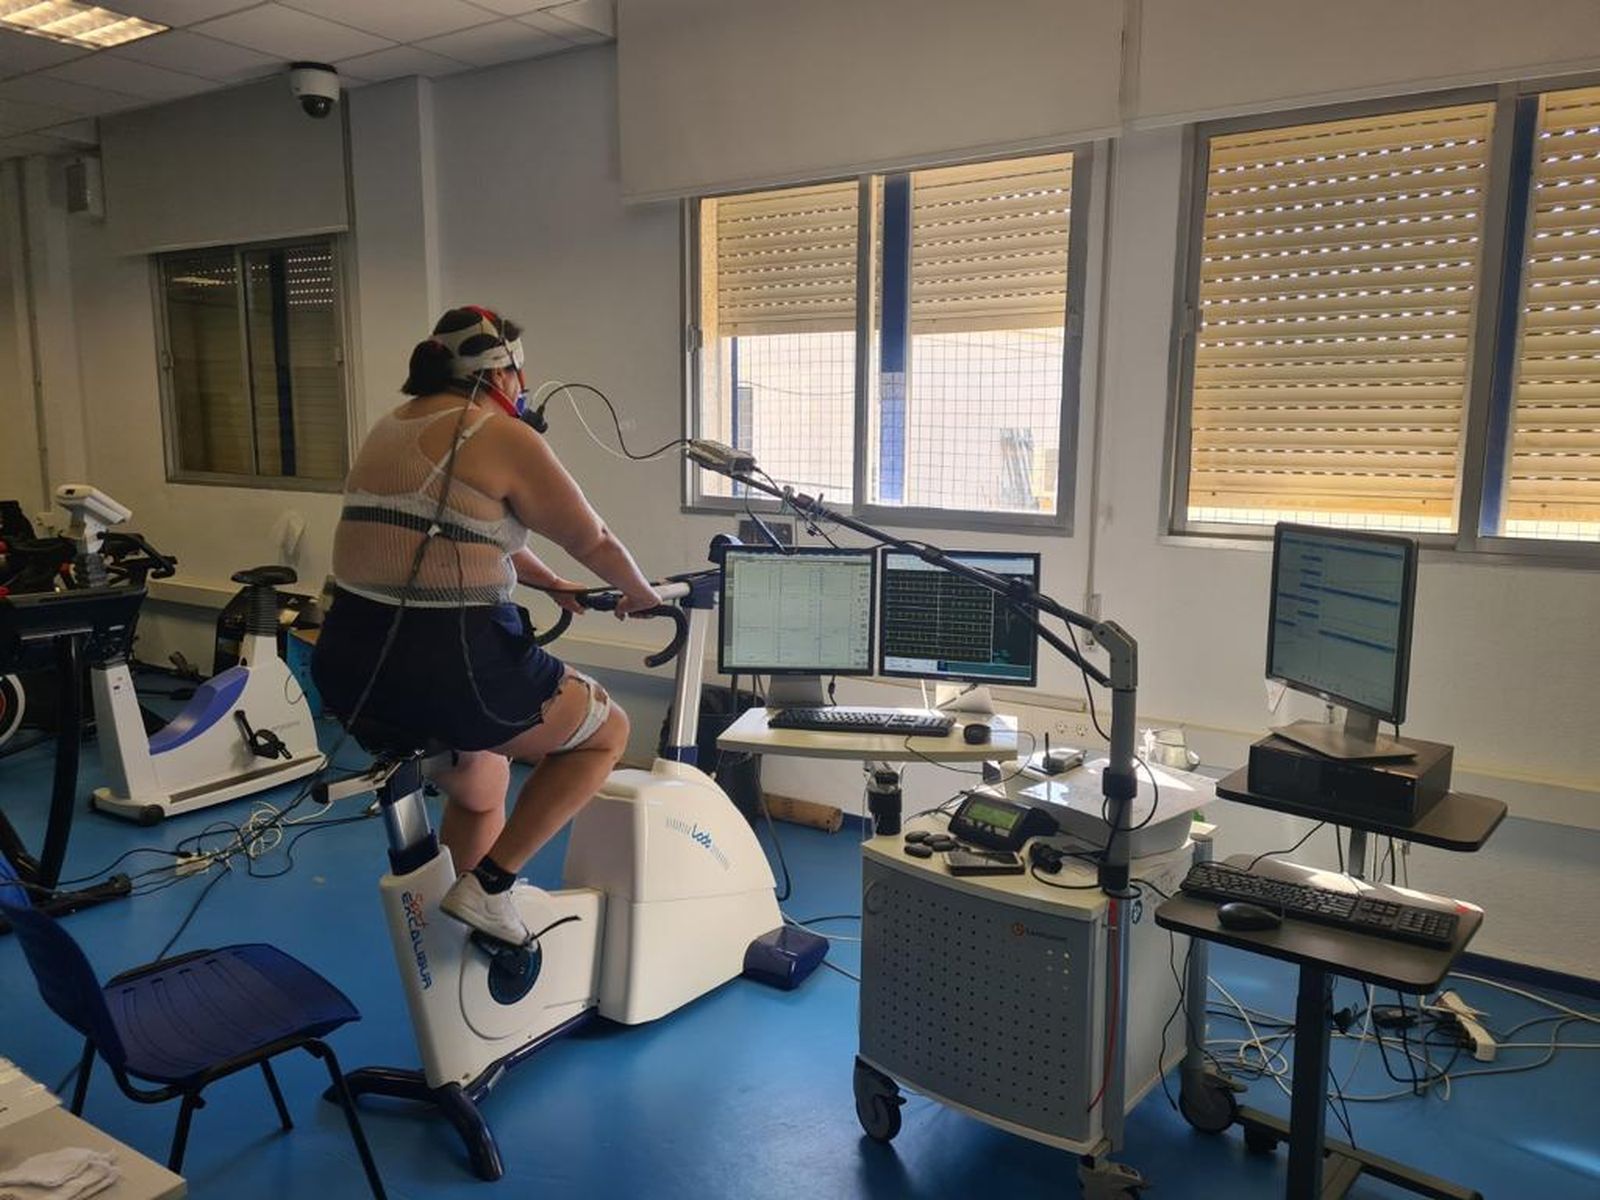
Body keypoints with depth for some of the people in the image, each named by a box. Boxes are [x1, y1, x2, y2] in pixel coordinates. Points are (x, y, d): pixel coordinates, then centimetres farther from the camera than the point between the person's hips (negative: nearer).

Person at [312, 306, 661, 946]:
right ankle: (489, 886, 7)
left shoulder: (390, 429, 18)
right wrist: (639, 594, 20)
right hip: (448, 665, -9)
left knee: (481, 789, 31)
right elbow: (594, 542, 0)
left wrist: (551, 584, 37)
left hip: (349, 670, 9)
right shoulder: (502, 437, -7)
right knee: (607, 731, 14)